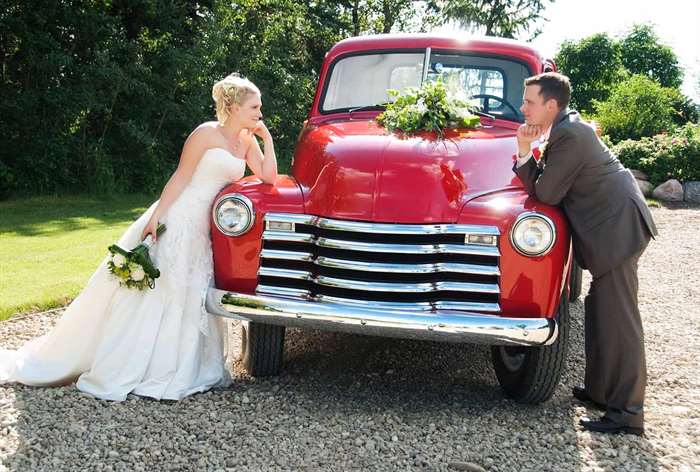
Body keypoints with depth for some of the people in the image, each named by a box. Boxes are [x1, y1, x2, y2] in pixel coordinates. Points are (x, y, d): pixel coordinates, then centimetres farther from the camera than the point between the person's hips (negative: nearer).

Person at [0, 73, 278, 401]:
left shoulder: (246, 139, 10)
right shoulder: (206, 133, -10)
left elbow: (268, 178, 6)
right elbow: (181, 177, -13)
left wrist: (267, 137, 1)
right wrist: (156, 217, -18)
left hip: (202, 228, 7)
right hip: (174, 218, -7)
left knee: (187, 299, 9)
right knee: (142, 292, -3)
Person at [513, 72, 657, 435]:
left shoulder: (569, 136, -19)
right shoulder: (568, 128, 13)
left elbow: (546, 193, -18)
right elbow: (544, 183, 15)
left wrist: (525, 154, -5)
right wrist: (526, 155, 0)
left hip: (617, 228, -11)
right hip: (615, 223, 11)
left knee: (617, 317, -7)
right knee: (600, 311, 16)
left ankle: (627, 412, -2)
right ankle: (601, 388, 27)